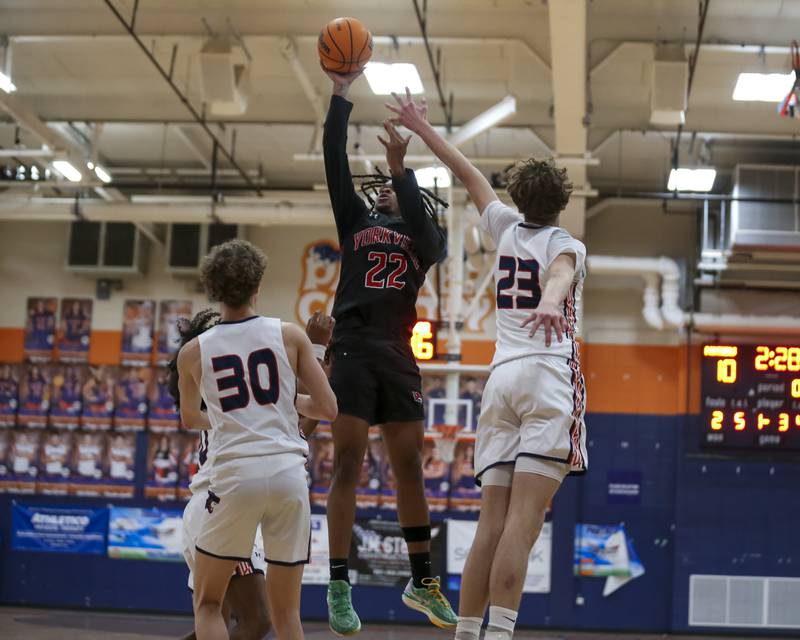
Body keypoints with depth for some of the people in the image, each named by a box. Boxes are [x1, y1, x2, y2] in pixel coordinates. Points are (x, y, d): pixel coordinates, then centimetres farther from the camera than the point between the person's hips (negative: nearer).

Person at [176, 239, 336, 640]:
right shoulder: (289, 336, 5)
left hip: (234, 474, -1)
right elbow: (328, 409, 5)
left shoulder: (193, 352, 8)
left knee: (207, 604, 14)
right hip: (288, 472, 1)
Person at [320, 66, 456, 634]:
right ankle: (339, 587, -6)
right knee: (347, 465, -7)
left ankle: (423, 581, 15)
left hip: (398, 357, 1)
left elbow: (427, 232, -11)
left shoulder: (423, 238, 14)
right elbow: (335, 164, 5)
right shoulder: (357, 220, 15)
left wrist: (401, 169, -22)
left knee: (410, 467, 6)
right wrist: (341, 96, -3)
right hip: (354, 349, -1)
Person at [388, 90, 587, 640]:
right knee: (523, 523, -15)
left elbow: (469, 175, 33)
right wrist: (550, 304, -42)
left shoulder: (506, 229, 19)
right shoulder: (565, 244, 4)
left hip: (502, 378, 5)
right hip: (549, 375, -5)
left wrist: (423, 129, 45)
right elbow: (560, 274, -20)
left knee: (493, 525, 4)